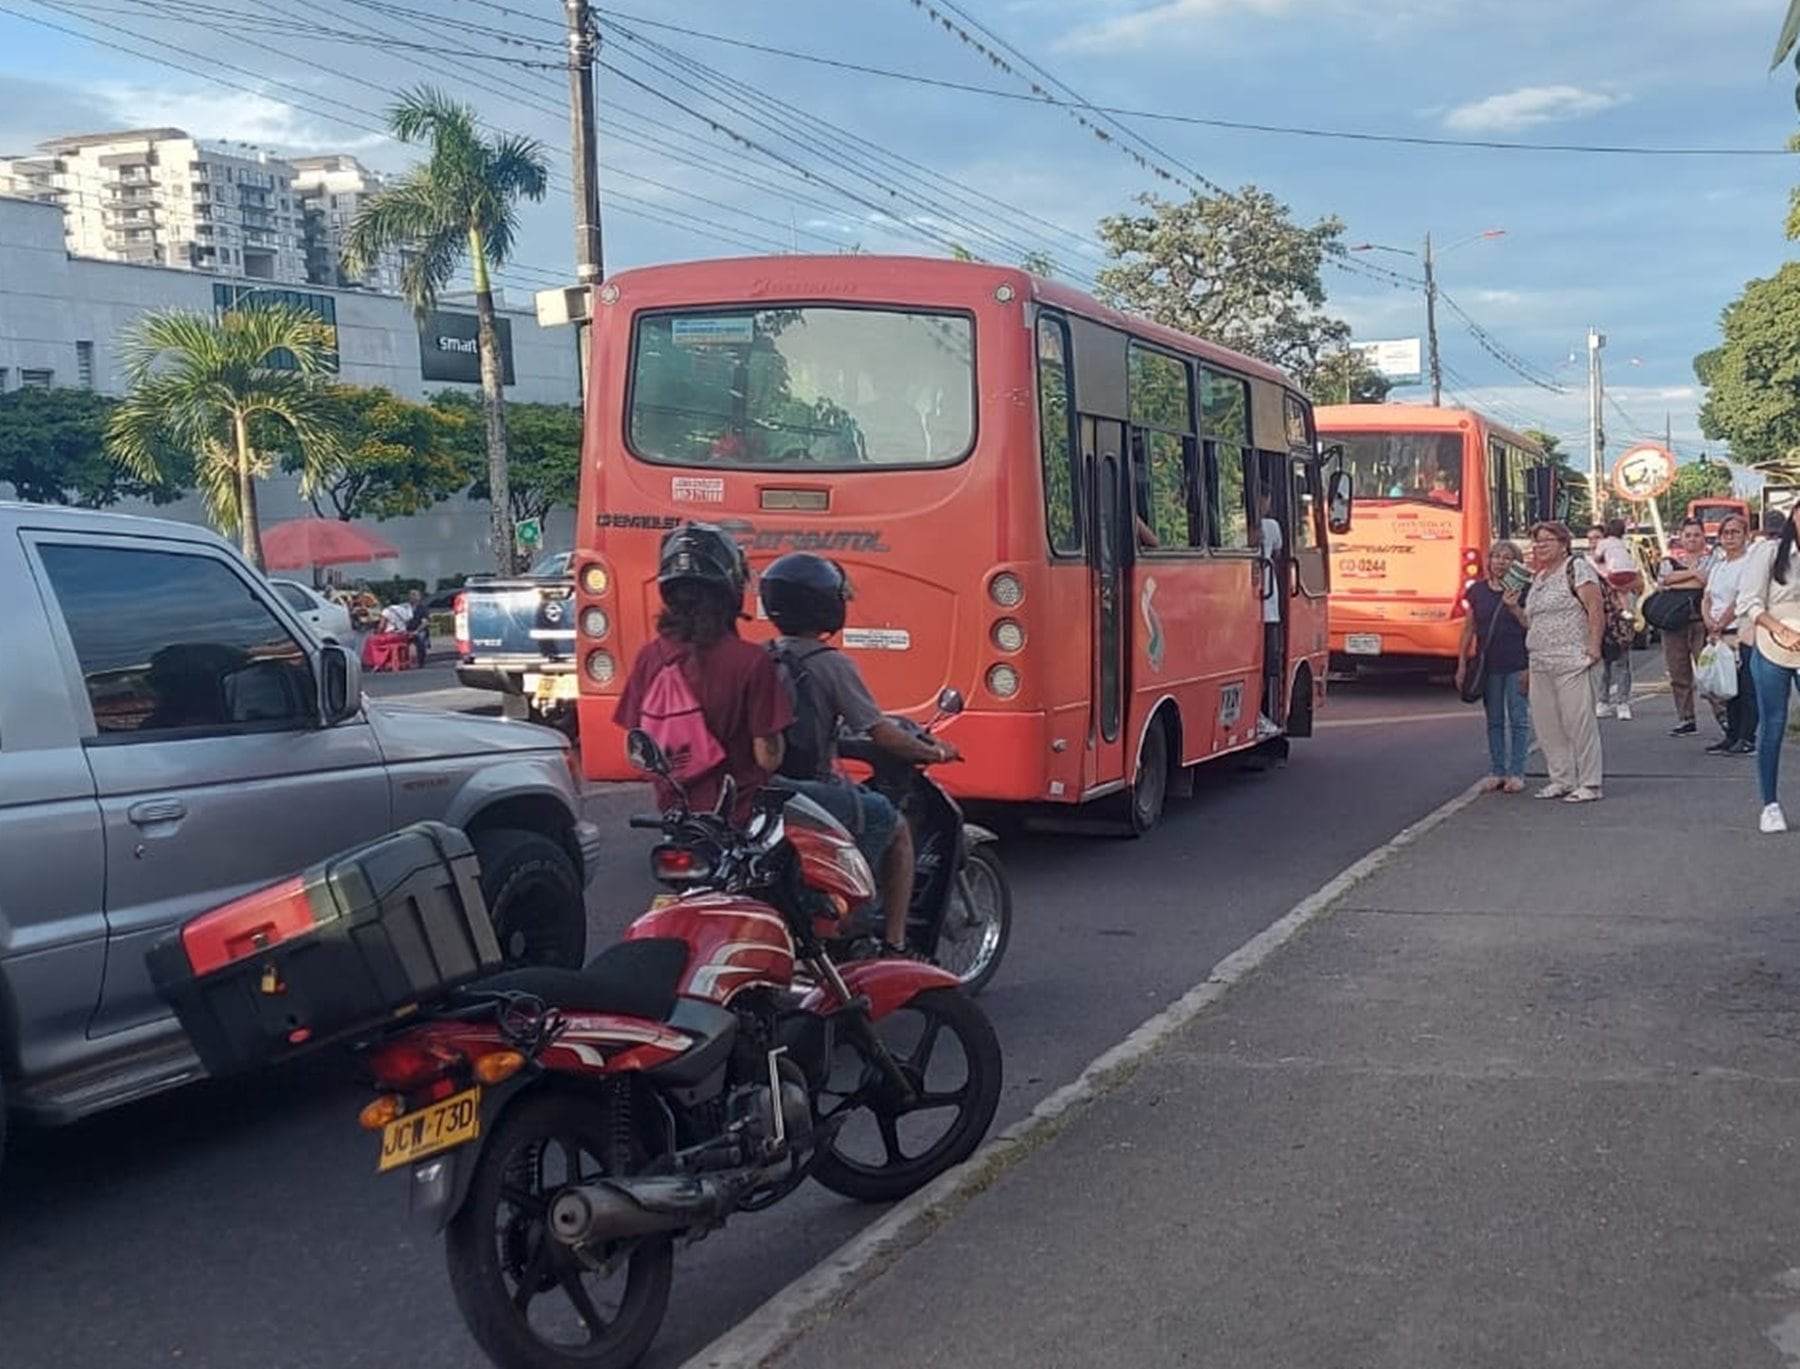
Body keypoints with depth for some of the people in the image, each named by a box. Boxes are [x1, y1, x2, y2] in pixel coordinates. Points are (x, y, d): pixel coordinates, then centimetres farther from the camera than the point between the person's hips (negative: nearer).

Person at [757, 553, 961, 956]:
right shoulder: (832, 664, -13)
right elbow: (880, 733, -14)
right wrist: (934, 752, 1)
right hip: (815, 792, -7)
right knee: (895, 827, 14)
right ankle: (894, 945, 10)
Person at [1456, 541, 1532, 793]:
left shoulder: (1521, 591, -2)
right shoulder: (1477, 590, 6)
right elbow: (1469, 627, 10)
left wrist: (1514, 607, -20)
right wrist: (1462, 662, 8)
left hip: (1516, 665, -3)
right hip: (1488, 664, 3)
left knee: (1518, 719, 1)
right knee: (1494, 720, 10)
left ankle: (1516, 773, 7)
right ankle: (1496, 771, 17)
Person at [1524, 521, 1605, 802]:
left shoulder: (1577, 568, -4)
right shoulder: (1539, 578, 20)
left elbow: (1596, 609, -12)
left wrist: (1594, 646, -19)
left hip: (1571, 662, -8)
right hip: (1540, 662, 9)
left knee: (1579, 721, -6)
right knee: (1545, 725, 8)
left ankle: (1589, 784, -1)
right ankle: (1561, 780, 18)